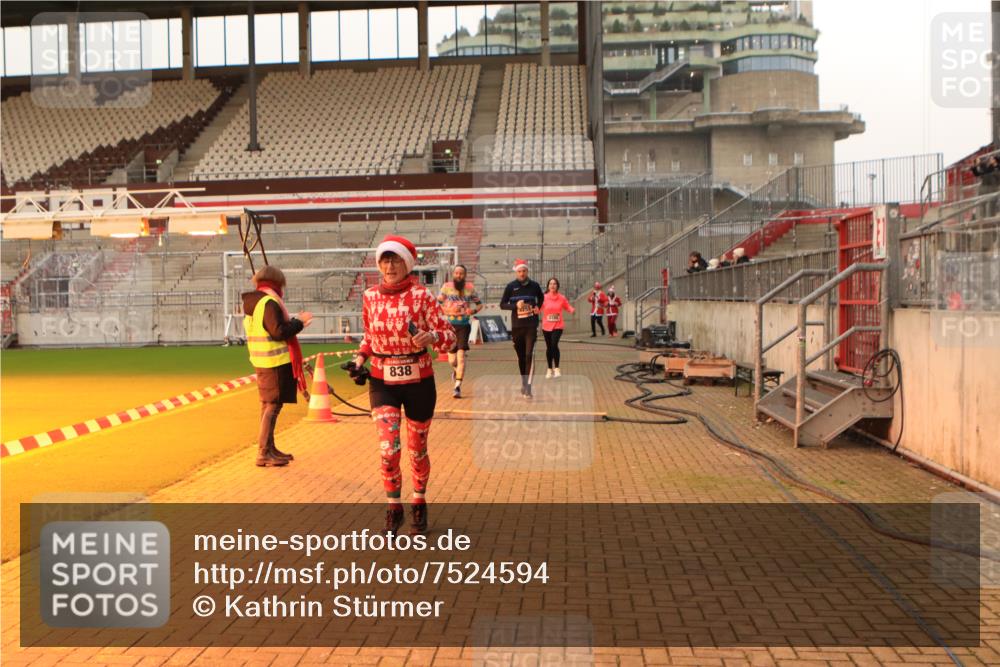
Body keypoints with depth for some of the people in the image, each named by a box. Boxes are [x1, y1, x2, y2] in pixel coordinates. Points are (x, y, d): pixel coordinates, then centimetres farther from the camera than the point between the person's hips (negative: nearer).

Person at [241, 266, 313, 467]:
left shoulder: (252, 302, 14)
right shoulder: (269, 302, -16)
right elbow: (278, 332, -21)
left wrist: (292, 322, 16)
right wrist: (299, 322, -10)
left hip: (261, 361, 10)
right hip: (276, 361, -10)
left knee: (267, 405, 16)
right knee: (272, 406, -6)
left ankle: (269, 449, 26)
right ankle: (263, 453, -5)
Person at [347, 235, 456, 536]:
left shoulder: (422, 295, -10)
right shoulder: (370, 296, 1)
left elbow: (449, 335, -10)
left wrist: (431, 337, -31)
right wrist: (360, 358, 0)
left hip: (419, 381, -2)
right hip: (382, 381, 2)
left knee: (417, 450, 11)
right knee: (388, 448, -11)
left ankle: (419, 504, 36)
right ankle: (394, 508, 13)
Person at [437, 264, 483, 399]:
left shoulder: (470, 288, 2)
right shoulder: (446, 287, 0)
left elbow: (479, 304, 12)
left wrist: (473, 310, -9)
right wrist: (448, 311, -16)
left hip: (464, 325, -1)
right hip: (449, 325, 1)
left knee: (461, 355, -13)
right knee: (452, 359, 8)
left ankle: (458, 386, -10)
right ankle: (456, 370, 45)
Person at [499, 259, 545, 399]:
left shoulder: (534, 285, 3)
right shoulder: (511, 286, 1)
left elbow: (541, 298, 23)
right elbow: (502, 304, 1)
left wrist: (538, 307, 4)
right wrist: (515, 305, -15)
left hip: (531, 325, -1)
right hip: (516, 326, 1)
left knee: (530, 355, -14)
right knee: (521, 356, 12)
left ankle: (528, 387, -17)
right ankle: (524, 383, 29)